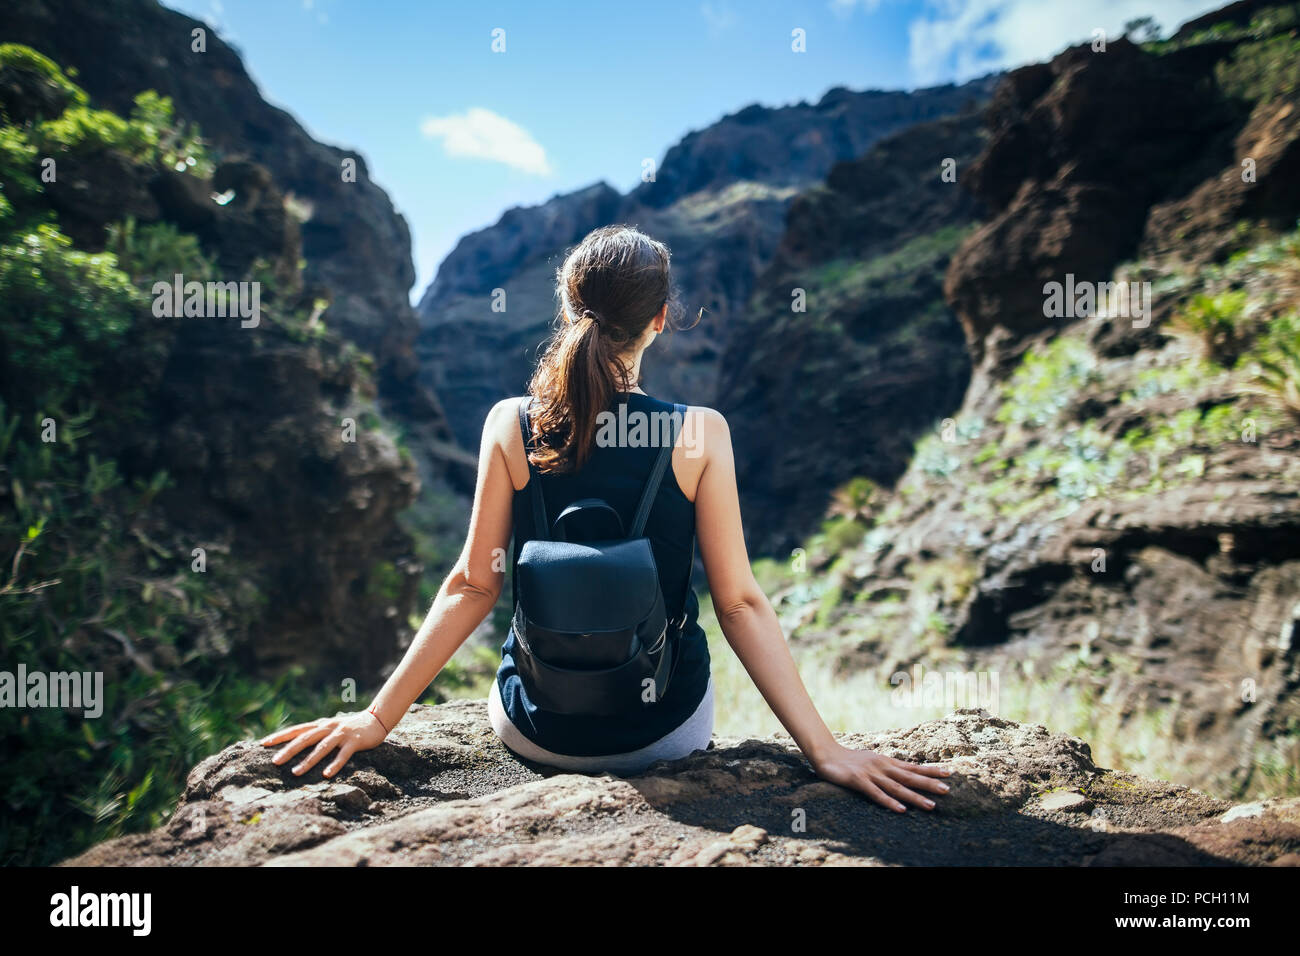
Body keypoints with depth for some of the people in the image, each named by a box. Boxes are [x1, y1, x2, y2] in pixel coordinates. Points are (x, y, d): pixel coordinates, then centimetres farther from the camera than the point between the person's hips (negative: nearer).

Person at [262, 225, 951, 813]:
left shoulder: (511, 423, -13)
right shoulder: (700, 432, -16)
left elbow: (473, 586, -11)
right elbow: (740, 603, -17)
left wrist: (378, 717, -1)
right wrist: (824, 749, -11)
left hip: (535, 730, 1)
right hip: (666, 731, -1)